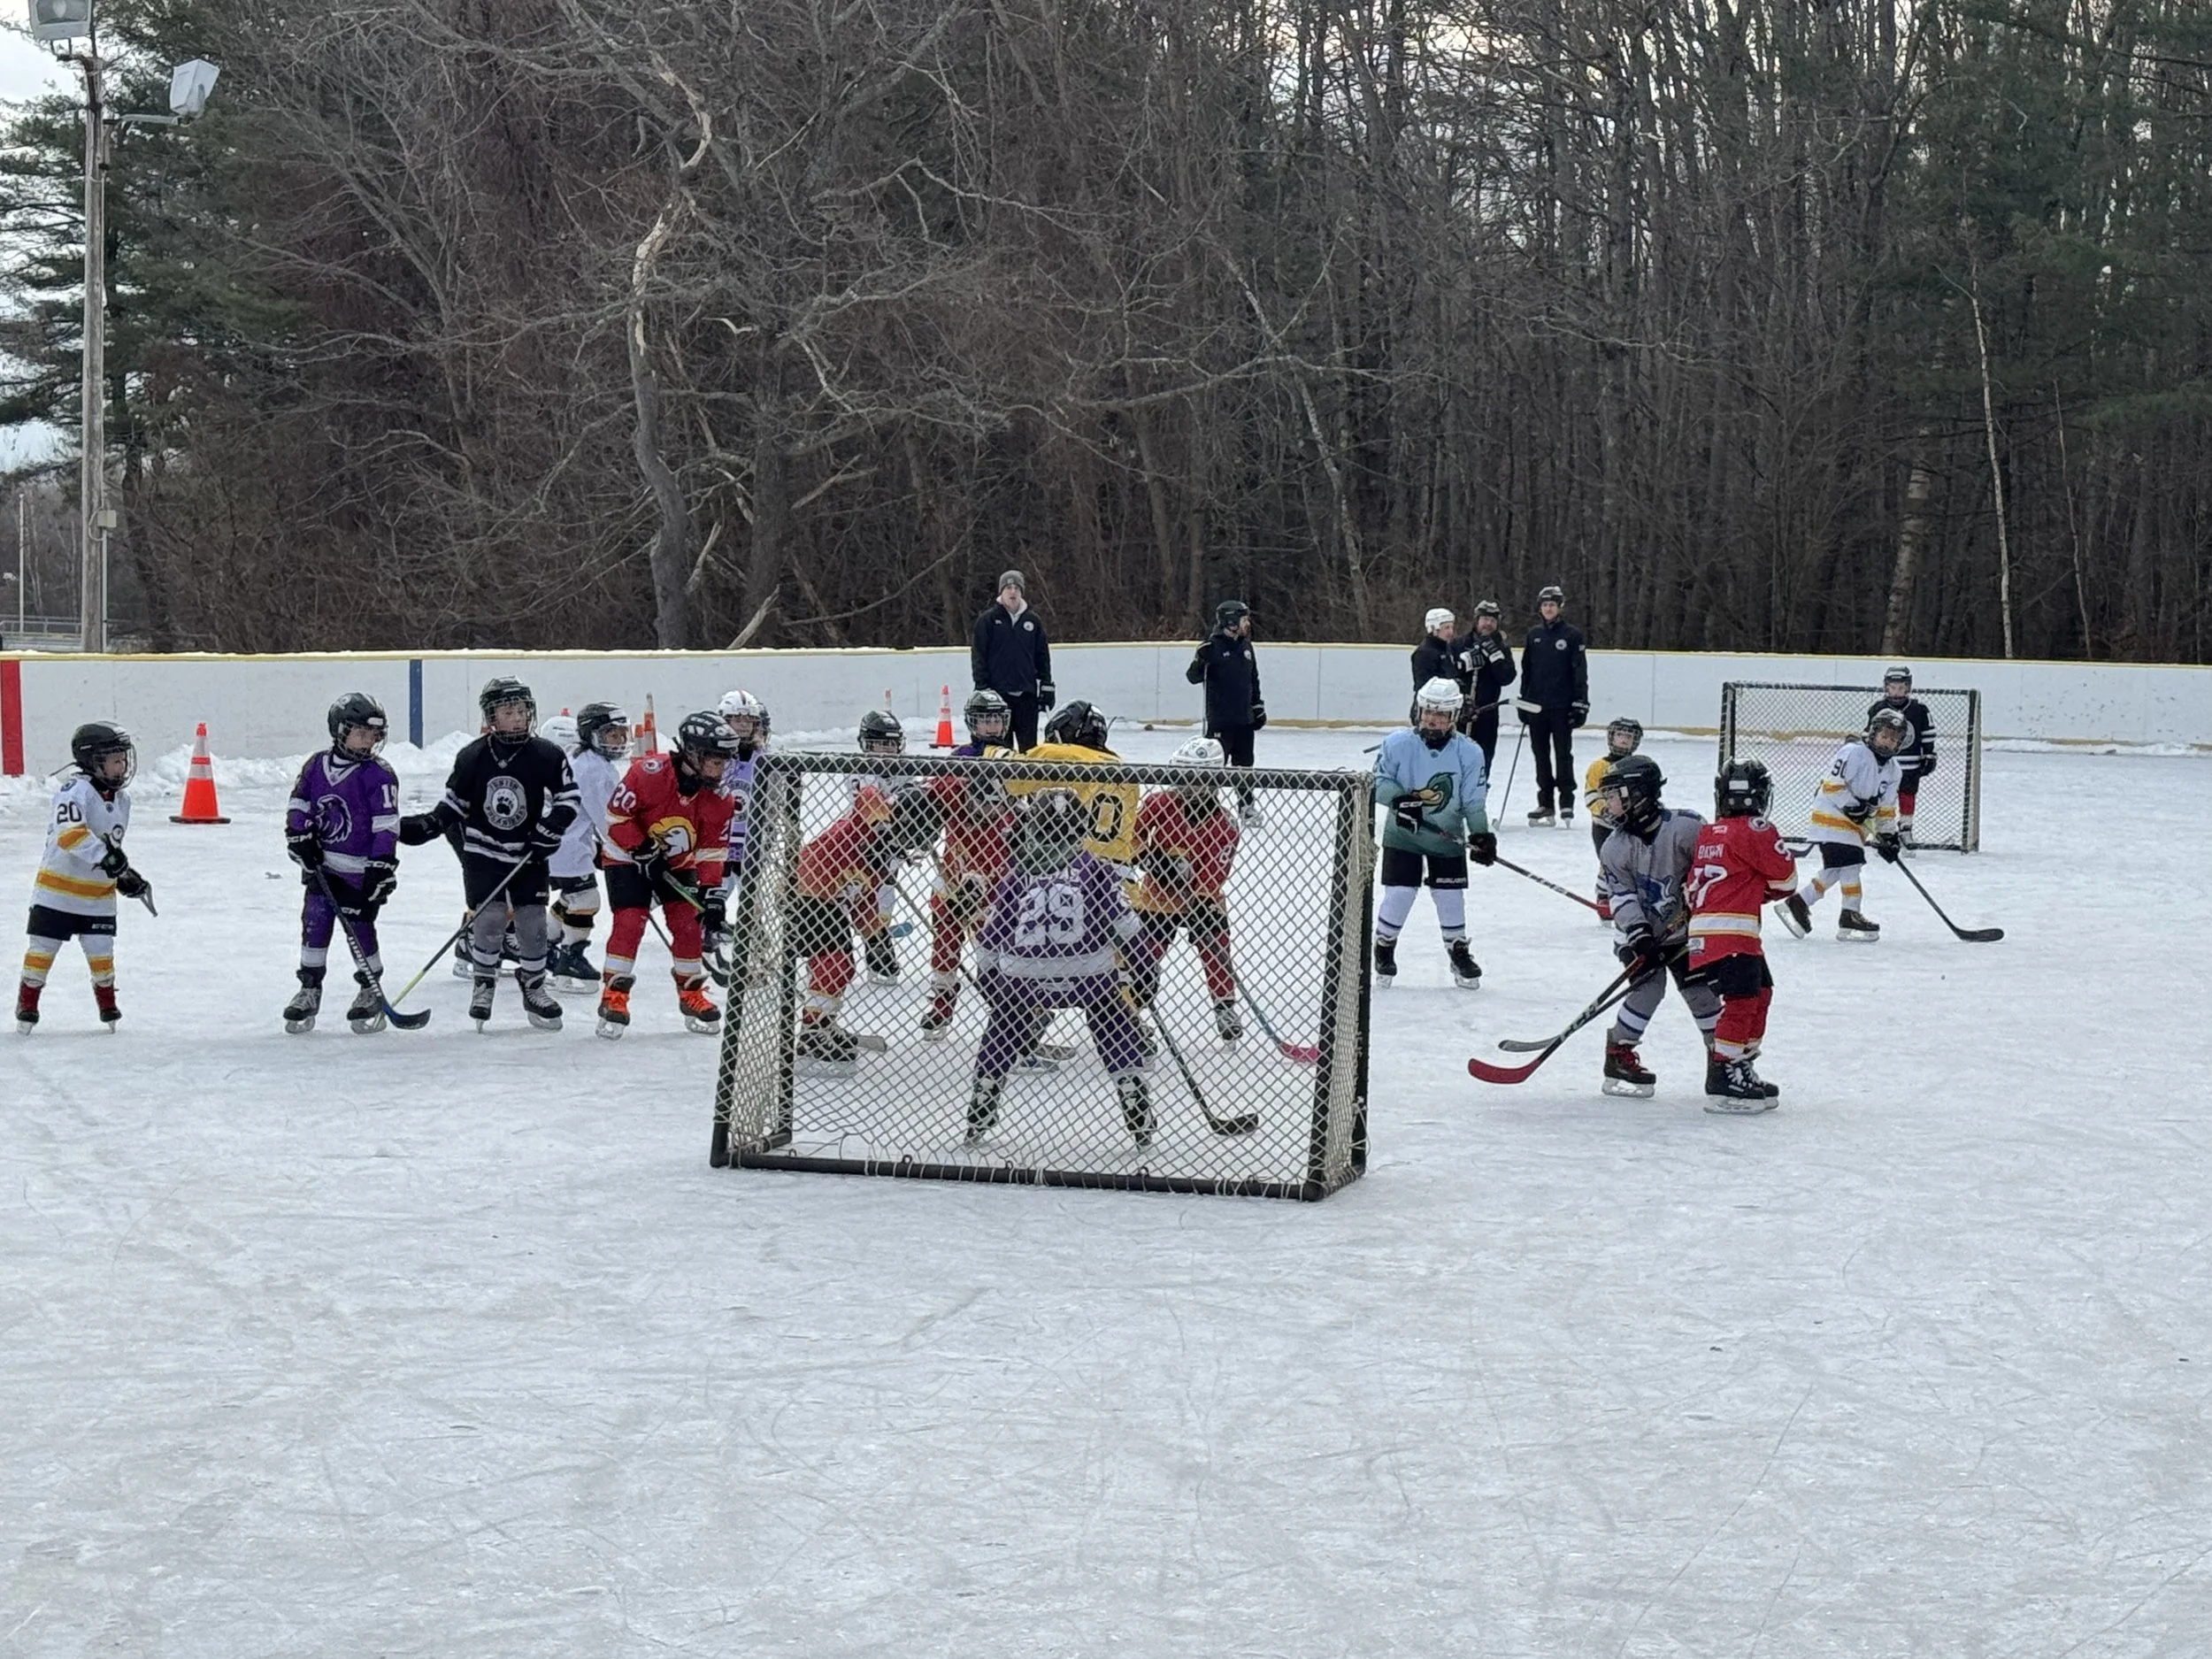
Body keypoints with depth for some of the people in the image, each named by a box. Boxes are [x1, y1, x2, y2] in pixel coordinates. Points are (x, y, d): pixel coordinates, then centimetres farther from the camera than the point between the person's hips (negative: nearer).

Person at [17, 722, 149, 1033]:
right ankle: (27, 1004, 17)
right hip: (58, 888, -5)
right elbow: (69, 833, -33)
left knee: (102, 953, 3)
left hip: (99, 893, 5)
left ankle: (107, 1004, 21)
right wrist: (106, 857, -40)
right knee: (42, 949, 3)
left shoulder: (121, 799, 8)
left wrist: (125, 876, 13)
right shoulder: (75, 791, -18)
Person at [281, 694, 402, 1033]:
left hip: (360, 869, -4)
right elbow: (298, 805, 12)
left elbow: (386, 826, -12)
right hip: (321, 864, 4)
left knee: (359, 927, -1)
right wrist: (301, 840, -1)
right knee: (315, 921, 0)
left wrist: (382, 868, -17)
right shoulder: (317, 765, 3)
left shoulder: (380, 775, -9)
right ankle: (309, 990, 11)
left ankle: (370, 991, 16)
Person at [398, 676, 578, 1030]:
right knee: (488, 919, -11)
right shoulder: (472, 758, -5)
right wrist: (422, 827, -7)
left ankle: (533, 987, 22)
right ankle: (482, 983, 11)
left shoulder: (547, 756, -7)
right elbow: (453, 804, 4)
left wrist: (547, 834, -11)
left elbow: (569, 799, -1)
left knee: (532, 922, 2)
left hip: (529, 856, 1)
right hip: (483, 853, -1)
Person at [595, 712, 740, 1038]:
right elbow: (617, 815, -20)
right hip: (628, 856, -5)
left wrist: (712, 893, -12)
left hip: (678, 865, 5)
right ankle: (613, 997, -8)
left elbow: (712, 850, -6)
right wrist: (643, 849, -23)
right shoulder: (650, 773, -28)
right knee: (629, 923, -15)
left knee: (689, 924, -2)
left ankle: (692, 995, 13)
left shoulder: (718, 798, -12)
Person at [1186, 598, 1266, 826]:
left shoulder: (1245, 645, 10)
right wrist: (1200, 660, -34)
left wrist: (1258, 707, 19)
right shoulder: (1213, 646, -12)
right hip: (1220, 719, -7)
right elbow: (1194, 677, -14)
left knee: (1244, 764, 16)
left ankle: (1247, 807, 26)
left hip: (1244, 718, 7)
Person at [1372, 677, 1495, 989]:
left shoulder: (1468, 752, -10)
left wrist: (1481, 835, -15)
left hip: (1448, 837, 1)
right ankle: (1383, 948, 17)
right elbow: (1379, 782, -8)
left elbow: (1474, 801, -6)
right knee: (1399, 893, -5)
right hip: (1403, 834, -1)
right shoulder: (1397, 744, -14)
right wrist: (1400, 798, -25)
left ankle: (1459, 953, 22)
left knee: (1450, 896, 3)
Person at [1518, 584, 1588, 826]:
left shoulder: (1572, 634, -2)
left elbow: (1580, 671, -5)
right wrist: (1523, 700, 12)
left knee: (1563, 753, -2)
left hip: (1562, 706, -4)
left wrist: (1580, 702, -10)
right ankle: (1545, 803, 14)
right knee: (1541, 754, 8)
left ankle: (1566, 802, 3)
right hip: (1536, 704, 4)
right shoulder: (1534, 635, 10)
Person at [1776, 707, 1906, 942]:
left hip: (1854, 821, 9)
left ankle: (1797, 904, 20)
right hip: (1831, 814, -9)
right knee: (1851, 862, -16)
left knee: (1833, 870, 9)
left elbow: (1887, 808, 17)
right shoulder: (1854, 753, -14)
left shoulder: (1892, 770, 12)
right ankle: (1851, 917, -13)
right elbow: (1833, 784, -20)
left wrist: (1889, 835, 11)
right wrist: (1852, 805, -26)